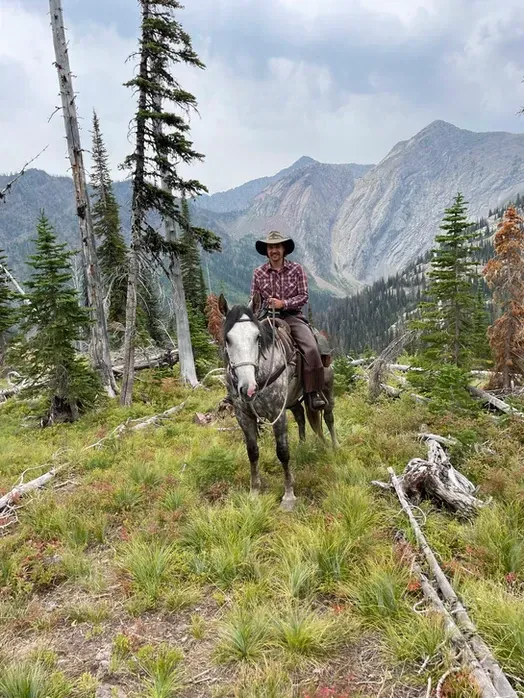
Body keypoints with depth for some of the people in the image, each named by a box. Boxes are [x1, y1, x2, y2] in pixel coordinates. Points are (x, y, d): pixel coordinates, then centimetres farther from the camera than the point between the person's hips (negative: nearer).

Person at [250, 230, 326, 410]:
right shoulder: (259, 273, 8)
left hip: (292, 316, -1)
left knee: (311, 348, -25)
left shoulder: (296, 269, 5)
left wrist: (283, 303, -14)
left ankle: (314, 392, -17)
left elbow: (304, 296, 0)